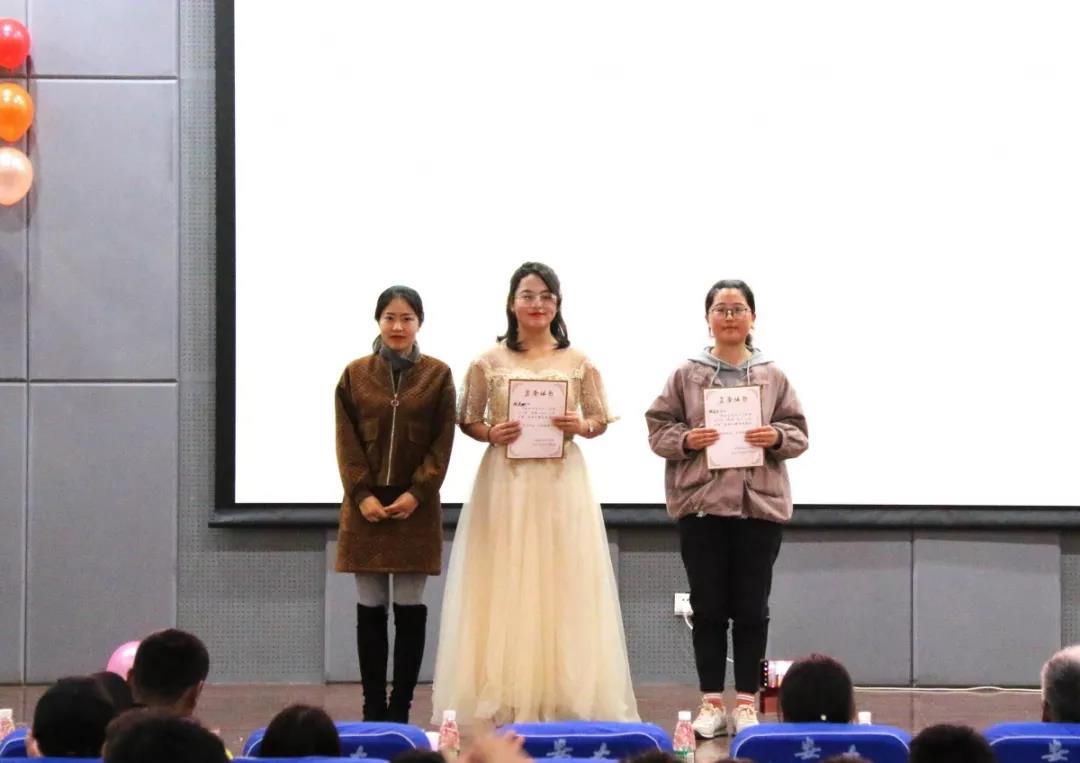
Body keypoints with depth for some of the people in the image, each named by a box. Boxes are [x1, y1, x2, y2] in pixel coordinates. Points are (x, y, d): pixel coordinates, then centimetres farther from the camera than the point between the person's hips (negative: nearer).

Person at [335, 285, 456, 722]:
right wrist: (362, 494, -9)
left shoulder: (437, 375, 3)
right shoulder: (355, 374, 5)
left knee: (410, 608, 0)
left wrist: (417, 492, -11)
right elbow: (346, 441, 2)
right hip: (366, 504, 1)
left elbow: (443, 443, 0)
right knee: (370, 608, 3)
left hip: (415, 505, -1)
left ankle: (401, 708, 5)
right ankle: (373, 709, 7)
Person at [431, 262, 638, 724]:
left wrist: (580, 427, -10)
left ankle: (564, 697, 7)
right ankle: (503, 698, 3)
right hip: (505, 482, -1)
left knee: (564, 585, 1)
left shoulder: (579, 363, 5)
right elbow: (467, 421, 9)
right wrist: (491, 433, -11)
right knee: (503, 586, -2)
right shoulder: (488, 363, 3)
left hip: (562, 483, 1)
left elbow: (601, 420, 10)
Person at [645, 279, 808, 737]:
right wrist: (685, 440, -15)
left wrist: (778, 437, -13)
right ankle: (711, 702, 12)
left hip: (759, 505, 1)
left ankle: (746, 701, 13)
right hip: (701, 503, -1)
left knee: (751, 607, 5)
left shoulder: (773, 377, 7)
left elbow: (799, 433, 8)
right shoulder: (686, 375, 4)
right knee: (708, 606, 4)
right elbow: (658, 429, 4)